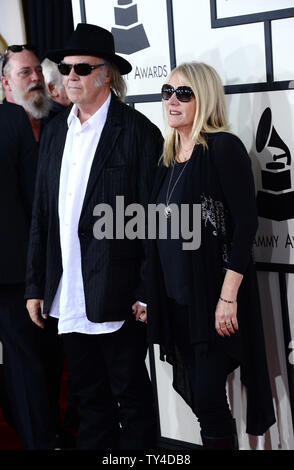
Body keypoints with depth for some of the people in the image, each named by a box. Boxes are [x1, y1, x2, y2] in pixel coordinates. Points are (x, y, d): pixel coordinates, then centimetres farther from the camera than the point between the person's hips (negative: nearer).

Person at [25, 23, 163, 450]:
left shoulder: (137, 131, -6)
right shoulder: (55, 131, 12)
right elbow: (41, 215, 13)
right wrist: (35, 286, 10)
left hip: (116, 296, -6)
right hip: (68, 298, 6)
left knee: (132, 399, 6)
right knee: (89, 399, 15)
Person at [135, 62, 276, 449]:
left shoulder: (223, 147, -9)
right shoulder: (170, 157, 13)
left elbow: (245, 223, -14)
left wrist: (228, 297, -19)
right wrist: (148, 295, 13)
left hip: (212, 297, -7)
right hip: (175, 297, 7)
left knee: (208, 398, -6)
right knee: (196, 396, 12)